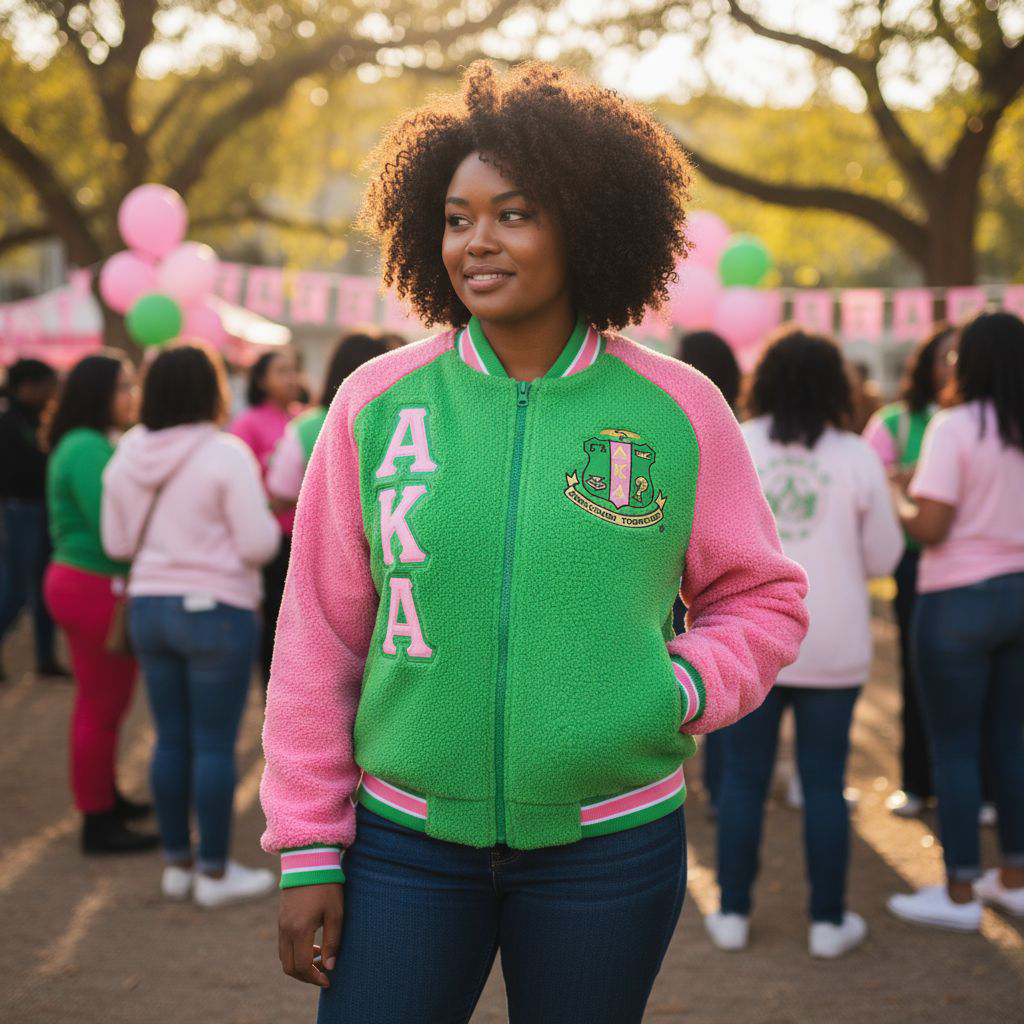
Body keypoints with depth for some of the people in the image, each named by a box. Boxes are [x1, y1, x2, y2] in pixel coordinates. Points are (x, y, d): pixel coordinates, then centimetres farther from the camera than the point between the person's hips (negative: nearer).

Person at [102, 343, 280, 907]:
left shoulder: (127, 456, 3)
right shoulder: (226, 455, -15)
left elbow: (116, 543, 11)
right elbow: (258, 544, -16)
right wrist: (269, 522, 4)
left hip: (148, 606, 6)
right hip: (215, 609, -6)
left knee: (171, 739, 14)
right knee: (215, 744, 2)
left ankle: (177, 862, 22)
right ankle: (215, 871, 8)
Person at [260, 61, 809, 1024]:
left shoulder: (680, 409, -2)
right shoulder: (375, 402, -2)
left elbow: (762, 598, 9)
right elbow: (318, 637, 2)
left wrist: (681, 689, -11)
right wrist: (307, 853, 1)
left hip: (608, 845, 0)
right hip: (404, 836, 0)